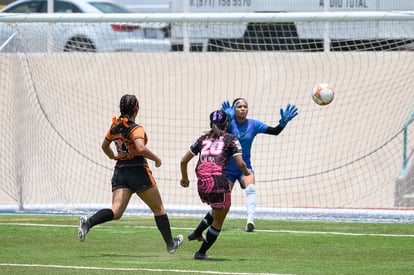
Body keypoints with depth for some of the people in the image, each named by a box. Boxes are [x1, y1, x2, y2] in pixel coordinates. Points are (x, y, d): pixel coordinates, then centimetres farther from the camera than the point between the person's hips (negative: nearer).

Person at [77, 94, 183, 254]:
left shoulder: (115, 127, 8)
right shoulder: (136, 129, -14)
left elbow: (105, 146, 24)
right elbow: (141, 148, -30)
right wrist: (156, 159, -14)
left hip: (119, 172, 6)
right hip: (138, 171, -6)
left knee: (116, 212, -7)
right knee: (158, 209, 13)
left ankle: (88, 222, -32)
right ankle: (170, 244, 22)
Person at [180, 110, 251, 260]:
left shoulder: (202, 139, 18)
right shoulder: (230, 139, 8)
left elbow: (184, 160, 19)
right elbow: (240, 163, -1)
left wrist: (184, 178, 36)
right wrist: (247, 173, 20)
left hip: (202, 185, 5)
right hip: (219, 182, -5)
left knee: (221, 208, 33)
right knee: (218, 221, 14)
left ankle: (197, 233, 30)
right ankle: (201, 252, 17)